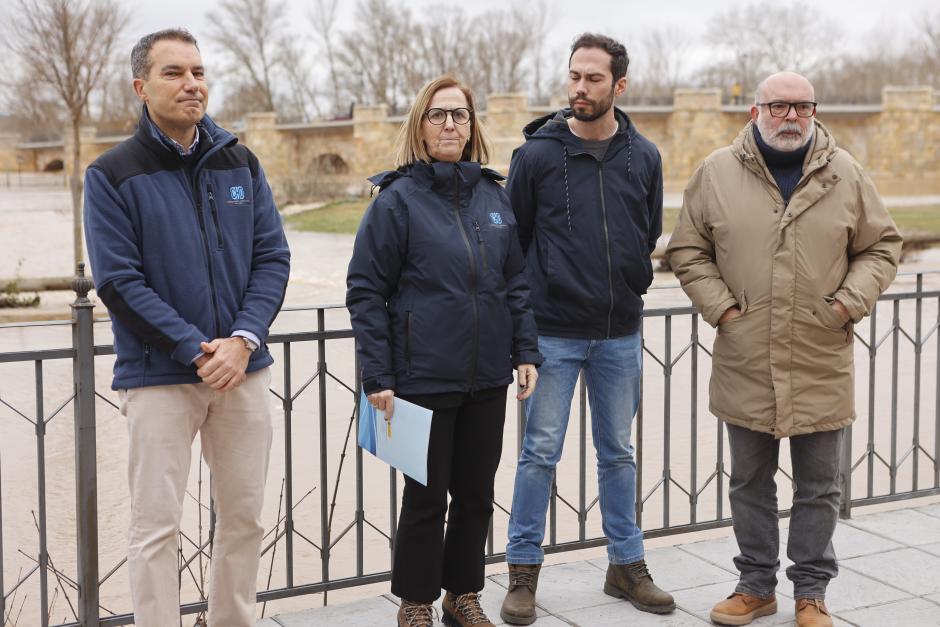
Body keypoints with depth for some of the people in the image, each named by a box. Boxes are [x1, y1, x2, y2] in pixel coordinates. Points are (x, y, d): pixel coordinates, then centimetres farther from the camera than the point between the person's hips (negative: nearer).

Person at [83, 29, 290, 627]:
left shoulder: (241, 163, 7)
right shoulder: (113, 174, -4)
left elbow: (272, 258, 4)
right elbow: (118, 280, -10)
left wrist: (243, 339, -12)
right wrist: (197, 350, -16)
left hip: (244, 370, 4)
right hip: (159, 376, -4)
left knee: (245, 518, 12)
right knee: (157, 527, -1)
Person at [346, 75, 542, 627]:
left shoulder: (494, 195, 7)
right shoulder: (399, 198, -7)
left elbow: (516, 281, 13)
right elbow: (366, 292, -8)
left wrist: (526, 352, 5)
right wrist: (378, 378, -12)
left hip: (488, 379, 5)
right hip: (424, 378, -4)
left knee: (476, 493, 13)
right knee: (427, 497, 6)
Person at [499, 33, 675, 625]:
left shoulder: (643, 156, 4)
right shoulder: (536, 154, -5)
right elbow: (513, 237, 2)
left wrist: (634, 283, 10)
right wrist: (532, 298, 1)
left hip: (621, 332, 3)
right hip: (553, 332, -3)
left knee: (619, 452, 13)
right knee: (541, 453, 2)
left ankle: (628, 565, 25)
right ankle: (524, 572, 14)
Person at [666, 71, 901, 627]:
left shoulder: (845, 175, 1)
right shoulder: (718, 173, -1)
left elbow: (881, 246, 8)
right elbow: (687, 250, 5)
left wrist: (850, 302, -6)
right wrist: (720, 307, -5)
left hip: (823, 367, 0)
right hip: (746, 363, 0)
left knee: (819, 488, 10)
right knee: (751, 483, 13)